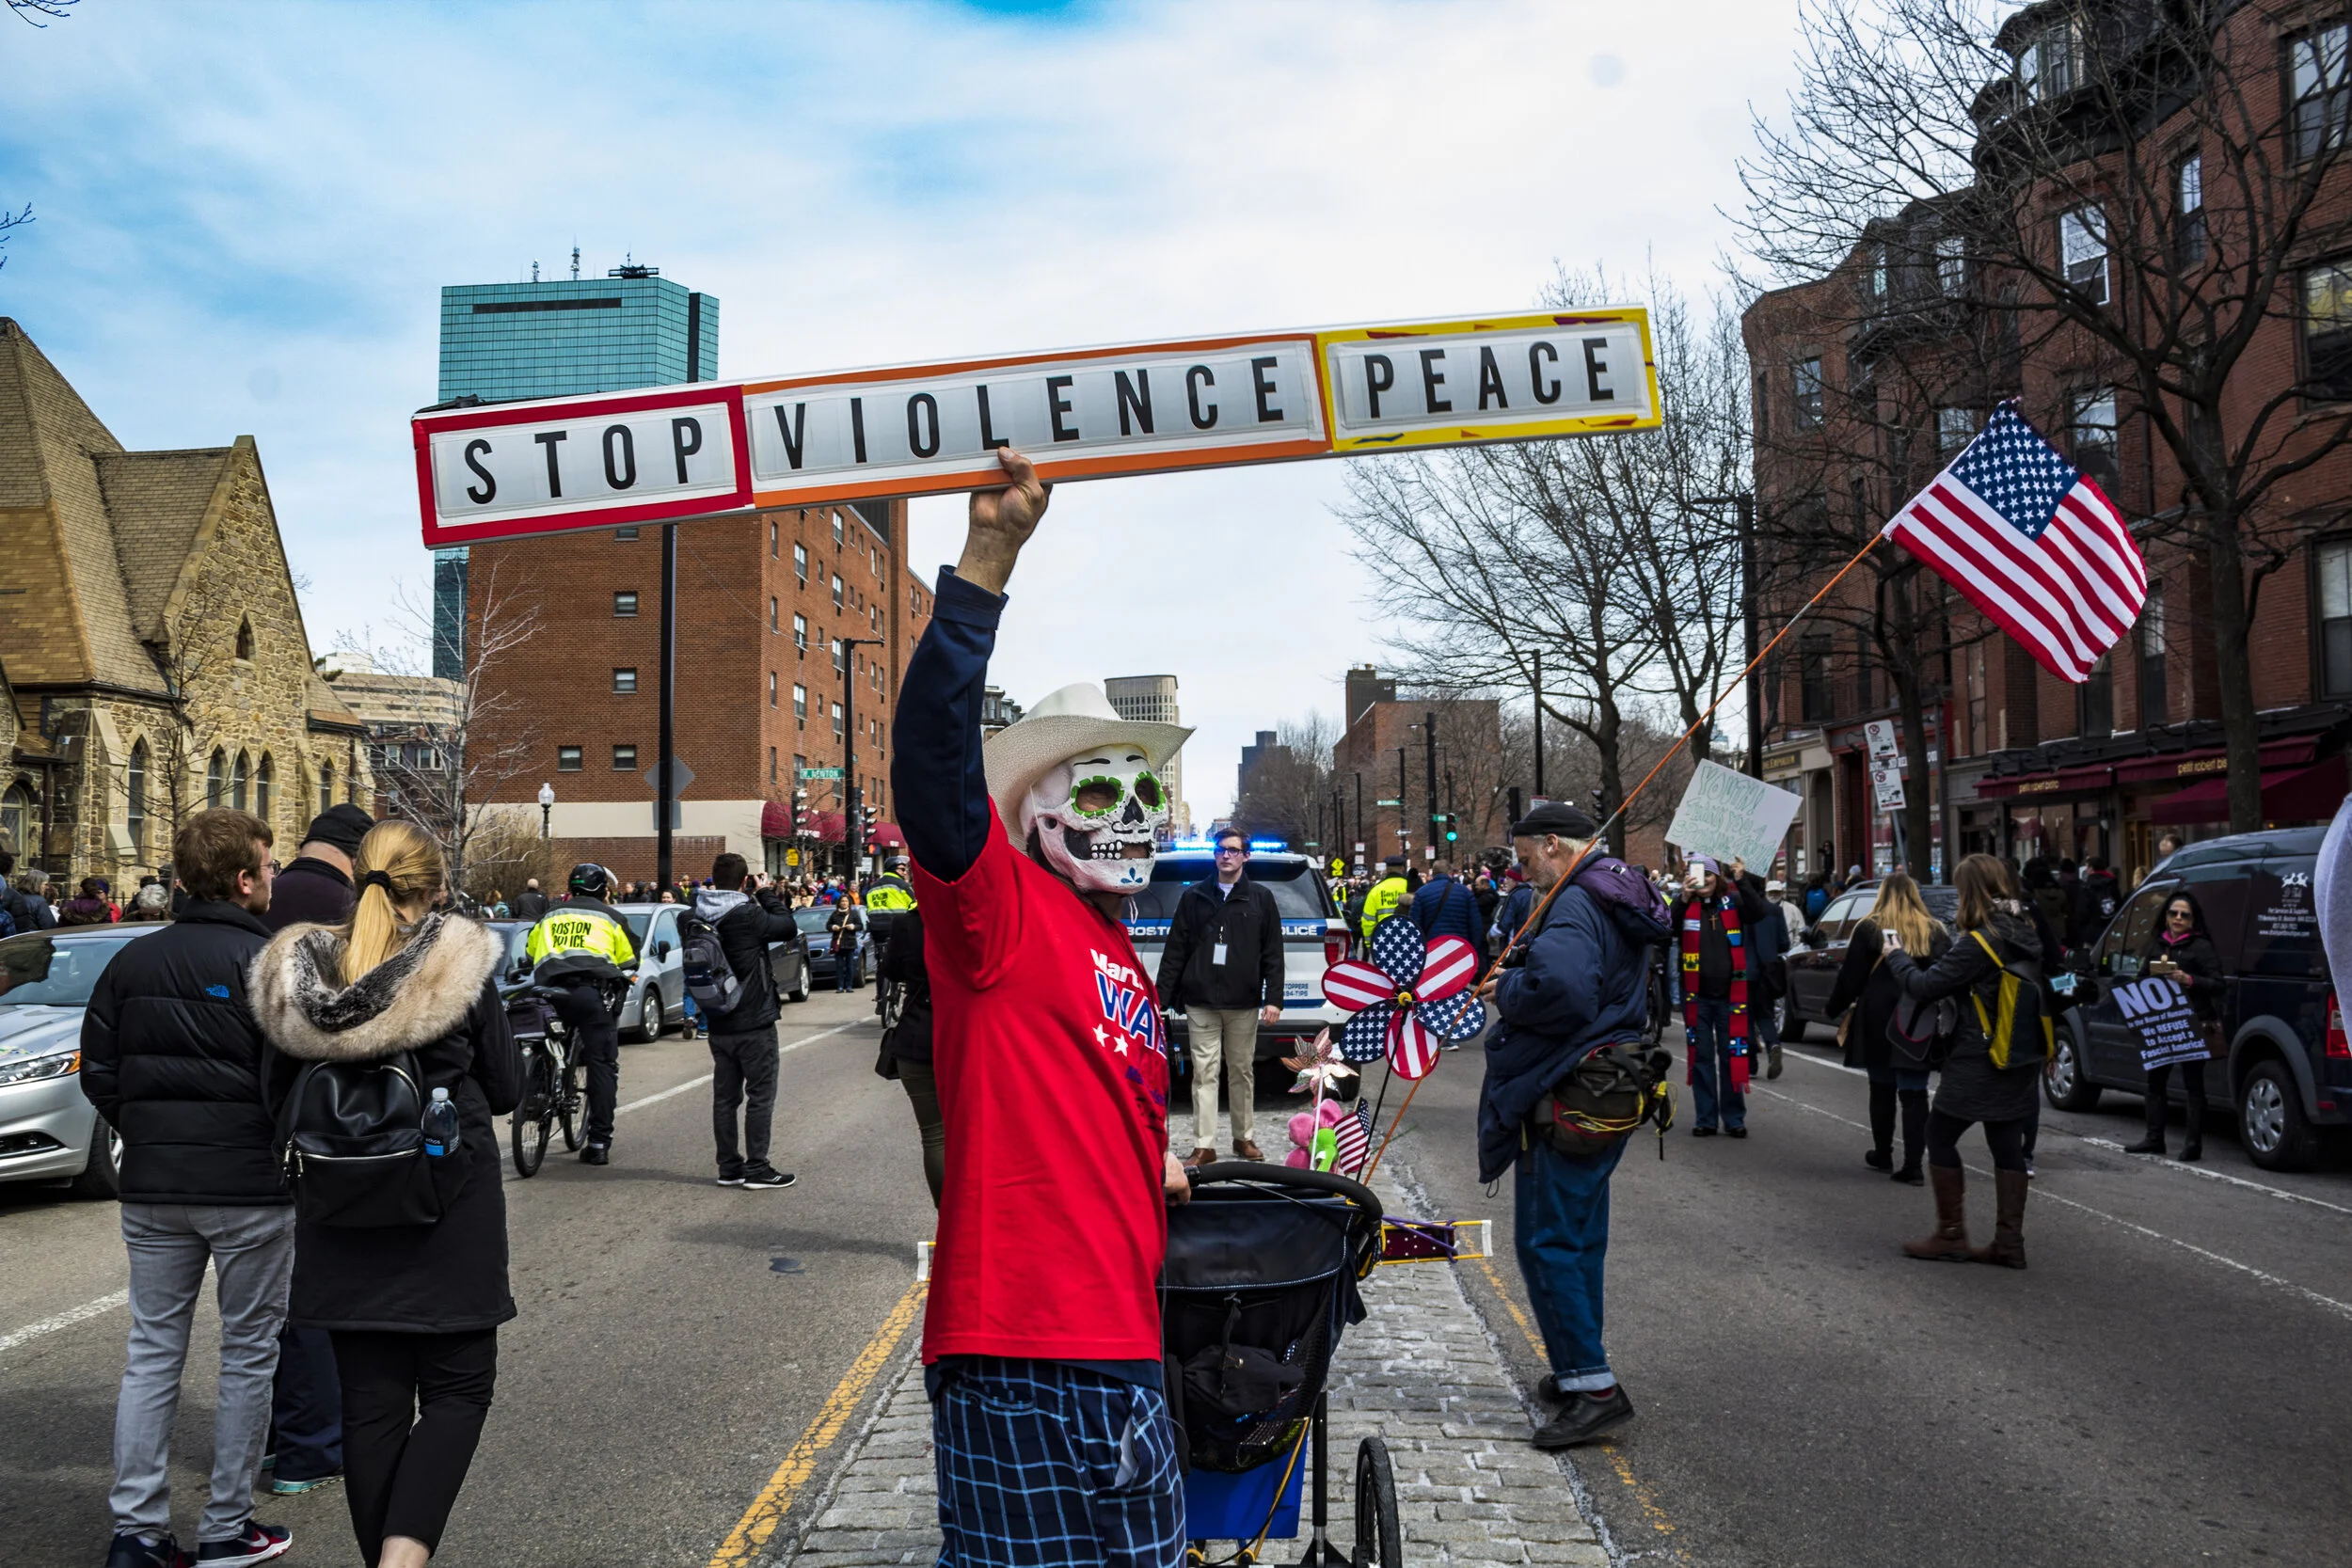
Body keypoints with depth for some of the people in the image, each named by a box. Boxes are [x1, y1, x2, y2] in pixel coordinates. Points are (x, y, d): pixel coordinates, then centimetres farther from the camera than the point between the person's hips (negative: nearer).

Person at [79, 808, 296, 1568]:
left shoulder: (133, 961, 6)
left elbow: (97, 1071, 8)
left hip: (152, 1190, 5)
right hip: (249, 1188, -5)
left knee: (152, 1353, 12)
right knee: (248, 1354, 7)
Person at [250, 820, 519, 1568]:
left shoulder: (299, 972, -1)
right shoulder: (459, 963, -10)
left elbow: (280, 1094, 7)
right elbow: (506, 1088, -2)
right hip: (449, 1210, -3)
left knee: (370, 1402, 11)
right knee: (458, 1388, 7)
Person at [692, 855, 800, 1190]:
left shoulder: (699, 916, 0)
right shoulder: (747, 915, -19)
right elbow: (788, 928, -10)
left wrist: (756, 898, 6)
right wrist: (765, 893, 0)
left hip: (719, 1023, 7)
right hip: (754, 1023, -7)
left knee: (725, 1095, 12)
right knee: (760, 1096, 2)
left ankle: (729, 1167, 18)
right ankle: (756, 1168, 3)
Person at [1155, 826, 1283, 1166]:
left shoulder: (1261, 898, 6)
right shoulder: (1193, 896, 7)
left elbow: (1273, 953, 3)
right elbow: (1176, 949, 5)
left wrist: (1274, 998, -4)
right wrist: (1162, 995, 0)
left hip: (1244, 1004, 0)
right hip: (1201, 1003, 0)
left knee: (1242, 1071, 10)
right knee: (1204, 1072, -1)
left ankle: (1244, 1139, 22)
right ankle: (1204, 1146, 1)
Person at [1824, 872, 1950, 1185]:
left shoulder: (1869, 930, -5)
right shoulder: (1936, 932, 2)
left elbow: (1851, 978, -3)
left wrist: (1833, 1008, 11)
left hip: (1879, 1024, -1)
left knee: (1882, 1091, 14)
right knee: (1914, 1094, 3)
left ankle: (1882, 1155, 26)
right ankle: (1912, 1165, -2)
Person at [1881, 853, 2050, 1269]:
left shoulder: (1978, 943, -20)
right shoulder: (2025, 934, 5)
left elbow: (1924, 986, -18)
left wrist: (1896, 955, 0)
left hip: (1978, 1065, -8)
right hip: (2020, 1062, 8)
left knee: (1940, 1137, 6)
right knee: (2007, 1146, 11)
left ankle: (1951, 1235, 10)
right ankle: (2009, 1244, 12)